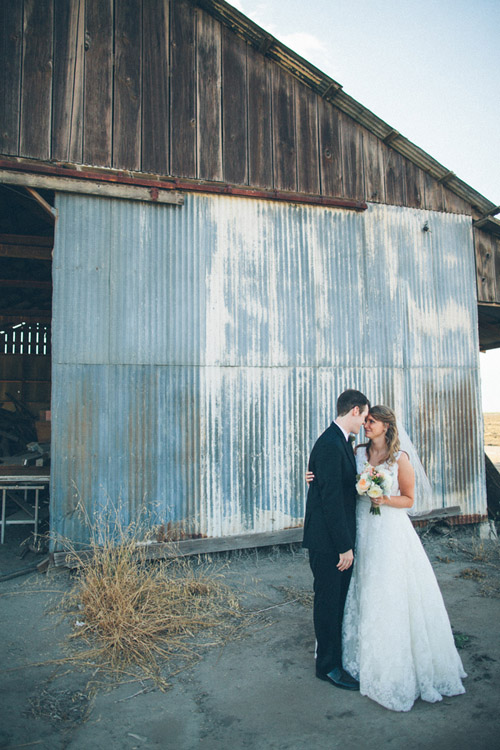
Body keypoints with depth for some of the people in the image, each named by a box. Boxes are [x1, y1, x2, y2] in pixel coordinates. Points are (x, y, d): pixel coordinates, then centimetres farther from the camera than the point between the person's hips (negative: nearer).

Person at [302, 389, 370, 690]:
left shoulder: (342, 442, 9)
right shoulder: (329, 445, -23)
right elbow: (331, 498, -25)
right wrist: (344, 547, -20)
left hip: (340, 536, 9)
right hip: (327, 540, -9)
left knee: (340, 597, 21)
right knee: (328, 600, 7)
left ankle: (337, 651, 39)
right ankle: (328, 665, 24)